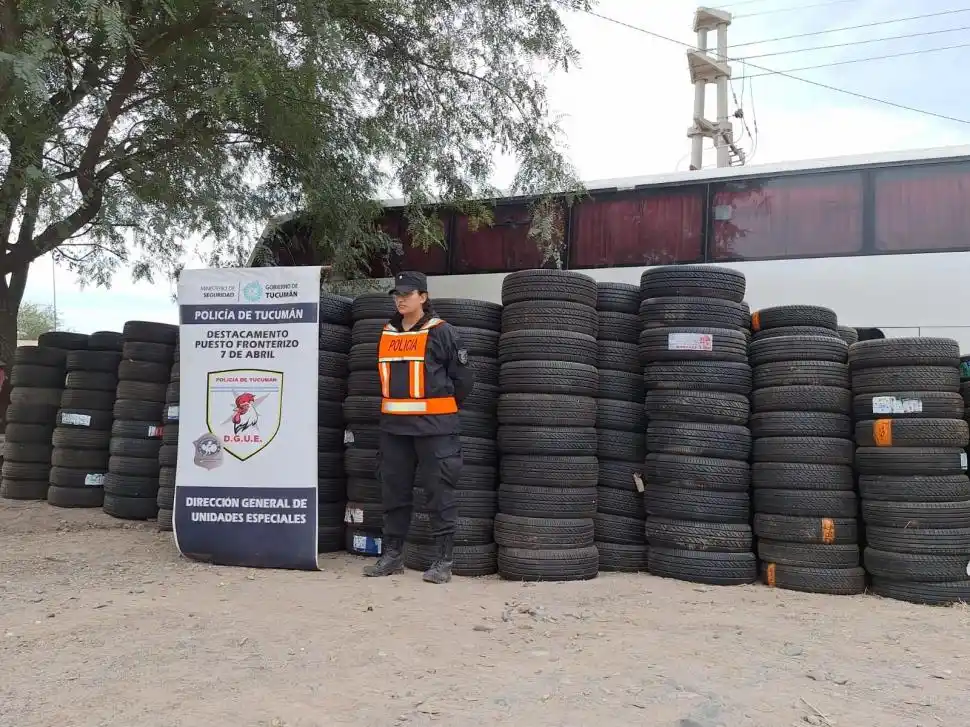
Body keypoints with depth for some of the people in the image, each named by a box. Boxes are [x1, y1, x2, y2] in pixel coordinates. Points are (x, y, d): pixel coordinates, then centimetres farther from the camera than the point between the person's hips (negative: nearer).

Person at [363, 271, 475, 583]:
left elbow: (462, 379, -2)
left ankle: (444, 559, 7)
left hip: (433, 426, -6)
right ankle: (392, 554, 23)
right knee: (393, 490, 11)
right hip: (394, 426, 6)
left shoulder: (441, 332, -5)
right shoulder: (387, 334, 12)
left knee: (439, 491, -2)